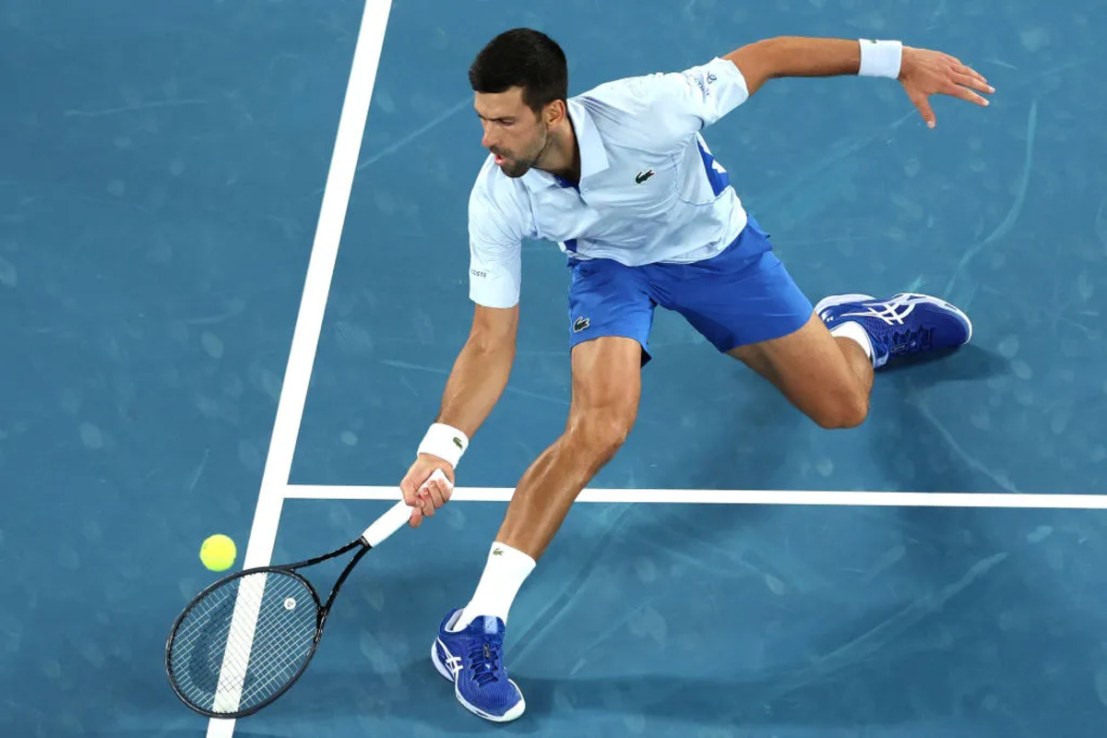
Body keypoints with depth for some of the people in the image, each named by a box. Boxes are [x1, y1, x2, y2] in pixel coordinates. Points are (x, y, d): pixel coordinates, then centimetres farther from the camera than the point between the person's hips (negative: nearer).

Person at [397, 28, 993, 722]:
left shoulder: (645, 111, -40)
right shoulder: (497, 202, -30)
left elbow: (762, 56, -24)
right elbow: (491, 342, -24)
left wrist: (897, 58, -20)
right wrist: (441, 446, -38)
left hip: (714, 244, 1)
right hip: (612, 265, 0)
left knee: (843, 407, 5)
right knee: (599, 428, -28)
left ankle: (859, 326, 45)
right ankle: (475, 627, -22)